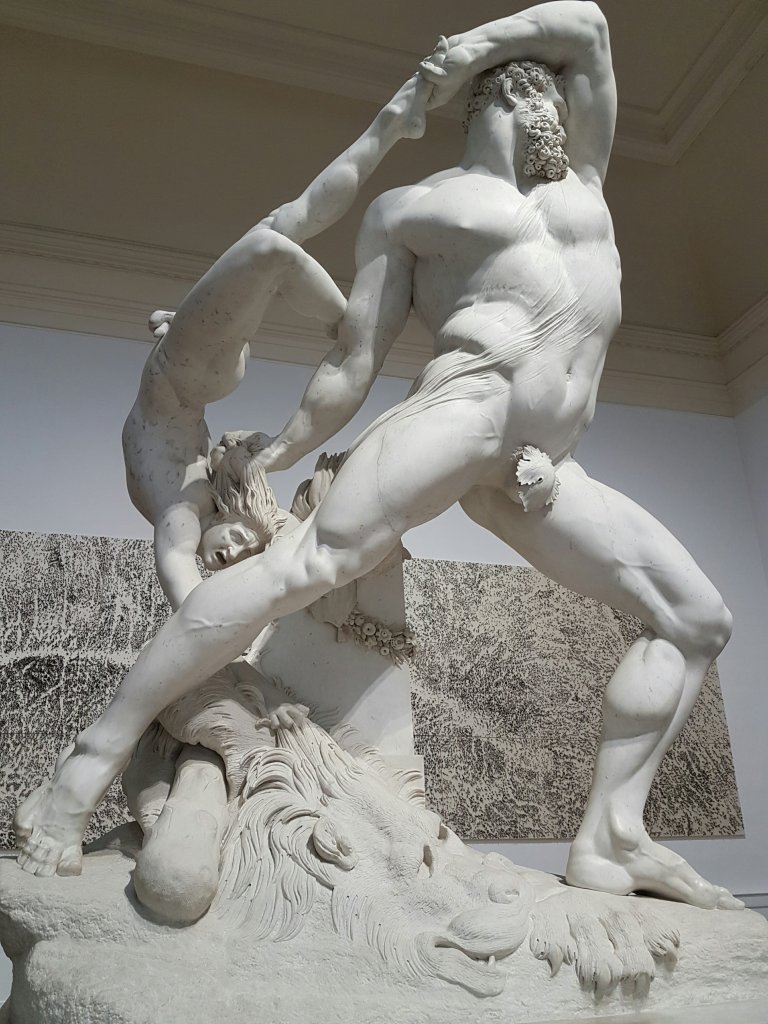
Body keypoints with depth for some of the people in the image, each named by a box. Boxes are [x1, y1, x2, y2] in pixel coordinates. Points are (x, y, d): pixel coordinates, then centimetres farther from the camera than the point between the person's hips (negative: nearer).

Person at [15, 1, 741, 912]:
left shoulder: (582, 176, 28)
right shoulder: (407, 208, 12)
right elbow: (350, 369, 8)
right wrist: (272, 458, 5)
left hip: (539, 472, 6)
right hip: (461, 411, -6)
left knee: (698, 617, 0)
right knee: (305, 566, -25)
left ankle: (609, 837, -3)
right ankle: (95, 757, -16)